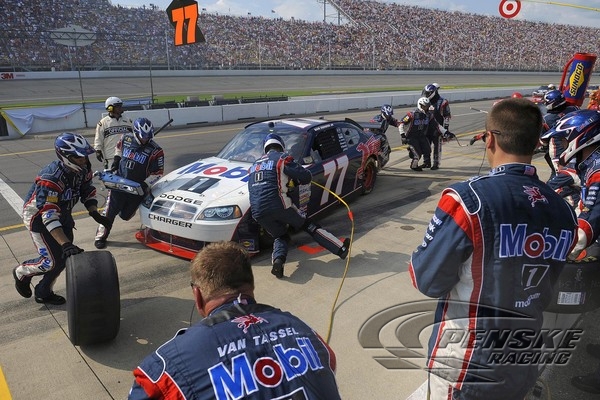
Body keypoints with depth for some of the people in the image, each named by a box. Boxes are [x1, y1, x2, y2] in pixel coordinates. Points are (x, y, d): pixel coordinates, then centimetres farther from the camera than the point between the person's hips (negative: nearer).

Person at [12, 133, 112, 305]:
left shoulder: (83, 169, -14)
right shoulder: (51, 179, -36)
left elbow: (88, 192, 2)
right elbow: (49, 216, -39)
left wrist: (96, 215, -14)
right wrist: (65, 243, -47)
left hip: (61, 214, 7)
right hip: (38, 217, -7)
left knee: (64, 257, 8)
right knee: (52, 261, -9)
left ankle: (43, 293, 29)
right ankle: (21, 273, 23)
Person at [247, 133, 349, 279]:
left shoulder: (255, 164, 23)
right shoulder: (281, 158, 4)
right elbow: (306, 176, -5)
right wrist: (294, 181, 19)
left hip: (258, 213, 5)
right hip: (278, 205, -5)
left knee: (280, 236, 22)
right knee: (309, 225, 10)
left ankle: (278, 260, -8)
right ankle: (342, 249, 11)